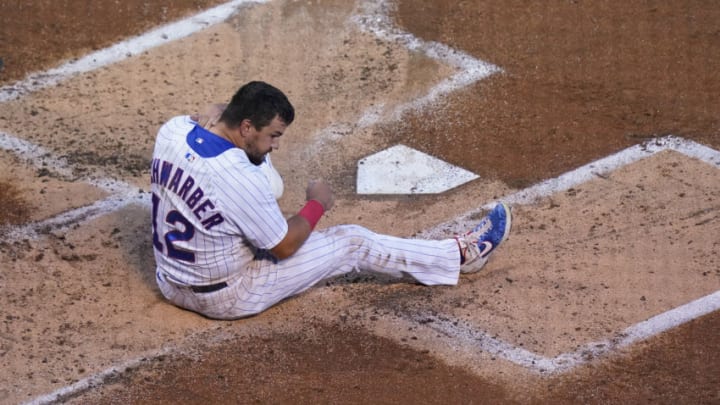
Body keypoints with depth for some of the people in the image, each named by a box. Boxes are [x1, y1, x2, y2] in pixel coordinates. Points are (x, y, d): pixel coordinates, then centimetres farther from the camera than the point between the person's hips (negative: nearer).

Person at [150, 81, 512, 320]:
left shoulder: (172, 129, -11)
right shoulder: (239, 177, -31)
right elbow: (285, 247, -16)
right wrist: (317, 205, 0)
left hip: (170, 282, 6)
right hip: (227, 297, -6)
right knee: (352, 242, 5)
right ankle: (461, 254, 20)